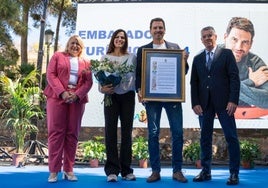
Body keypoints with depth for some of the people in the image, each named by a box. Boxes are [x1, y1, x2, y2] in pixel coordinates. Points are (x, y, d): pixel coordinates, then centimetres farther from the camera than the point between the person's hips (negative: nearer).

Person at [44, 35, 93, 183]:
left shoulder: (85, 62, 17)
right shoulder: (58, 56, 12)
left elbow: (88, 82, 6)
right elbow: (50, 74, 0)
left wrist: (77, 95, -12)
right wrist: (62, 92, -13)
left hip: (77, 99, 2)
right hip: (57, 97, -2)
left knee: (72, 134, 2)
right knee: (56, 132, -5)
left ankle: (68, 169, 7)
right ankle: (54, 170, -2)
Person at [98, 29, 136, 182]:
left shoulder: (132, 57, 10)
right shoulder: (105, 57, 9)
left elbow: (135, 76, 8)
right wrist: (102, 89, -16)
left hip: (127, 96, 1)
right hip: (111, 96, -1)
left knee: (127, 132, 3)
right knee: (111, 131, -4)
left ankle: (126, 169, 9)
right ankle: (112, 170, 0)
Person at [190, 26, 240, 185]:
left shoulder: (226, 53, 4)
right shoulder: (197, 59, 15)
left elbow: (234, 78, -3)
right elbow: (194, 83, 12)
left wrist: (233, 100, -12)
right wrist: (195, 103, 1)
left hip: (223, 102, -3)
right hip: (204, 104, 4)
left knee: (231, 138, -3)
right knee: (205, 138, 7)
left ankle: (234, 173, 6)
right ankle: (206, 172, 16)